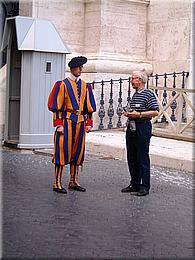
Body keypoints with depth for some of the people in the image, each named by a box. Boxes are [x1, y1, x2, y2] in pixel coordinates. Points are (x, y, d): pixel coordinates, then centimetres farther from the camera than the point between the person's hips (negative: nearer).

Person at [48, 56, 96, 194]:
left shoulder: (85, 86, 13)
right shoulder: (63, 84, -3)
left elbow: (89, 106, 16)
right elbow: (57, 106, -6)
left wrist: (89, 123, 10)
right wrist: (59, 124, -13)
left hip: (80, 122, 6)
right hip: (67, 121, -6)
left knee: (78, 151, 9)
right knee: (62, 150, -6)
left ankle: (74, 181, 18)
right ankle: (57, 183, -1)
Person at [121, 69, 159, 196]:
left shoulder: (149, 94, -8)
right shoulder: (135, 95, 17)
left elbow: (155, 112, -14)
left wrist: (139, 114, -17)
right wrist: (129, 114, 9)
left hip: (143, 128, -8)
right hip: (131, 128, 8)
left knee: (143, 158, -5)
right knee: (131, 158, 11)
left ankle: (145, 187, 1)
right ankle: (134, 184, 20)